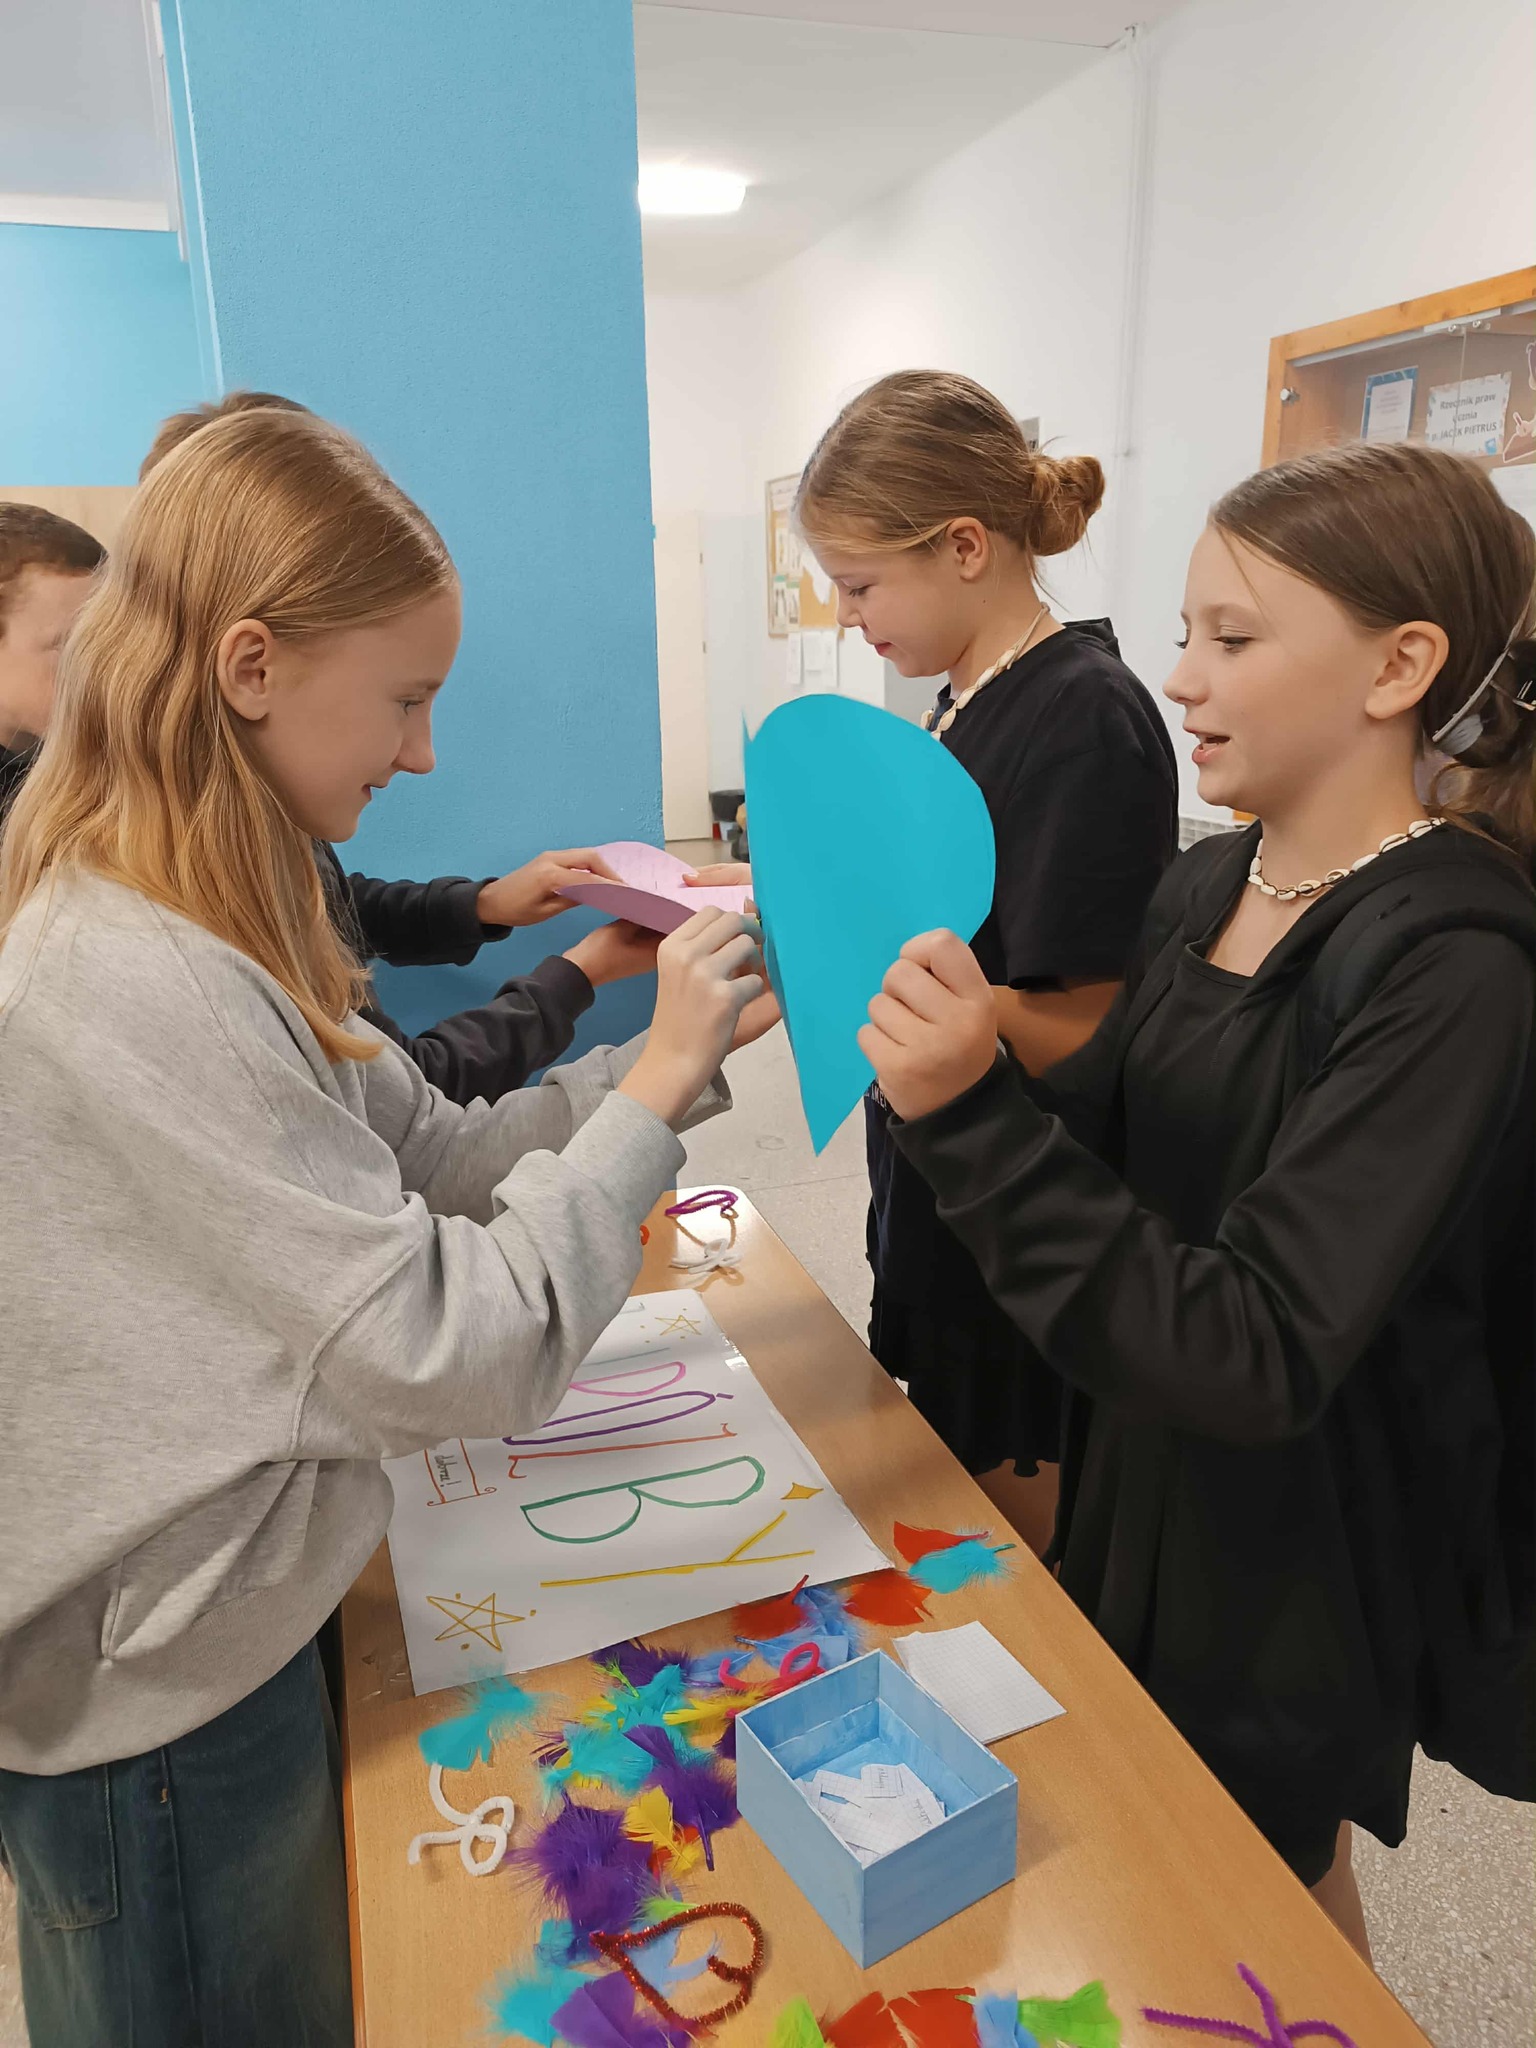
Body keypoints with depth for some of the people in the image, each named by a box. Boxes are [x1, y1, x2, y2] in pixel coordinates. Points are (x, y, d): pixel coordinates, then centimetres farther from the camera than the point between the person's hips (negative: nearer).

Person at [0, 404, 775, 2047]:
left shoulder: (201, 927, 0)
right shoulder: (132, 989, -31)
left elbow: (429, 1154, 1)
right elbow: (459, 1355, -30)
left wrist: (669, 1054, -8)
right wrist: (653, 1092, -21)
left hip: (209, 1635, 8)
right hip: (159, 1712, -8)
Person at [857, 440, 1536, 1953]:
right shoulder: (1211, 884, -2)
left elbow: (1255, 1359, -30)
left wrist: (973, 1113, -37)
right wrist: (930, 1046, -10)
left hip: (1294, 1570, -7)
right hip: (1140, 1490, 7)